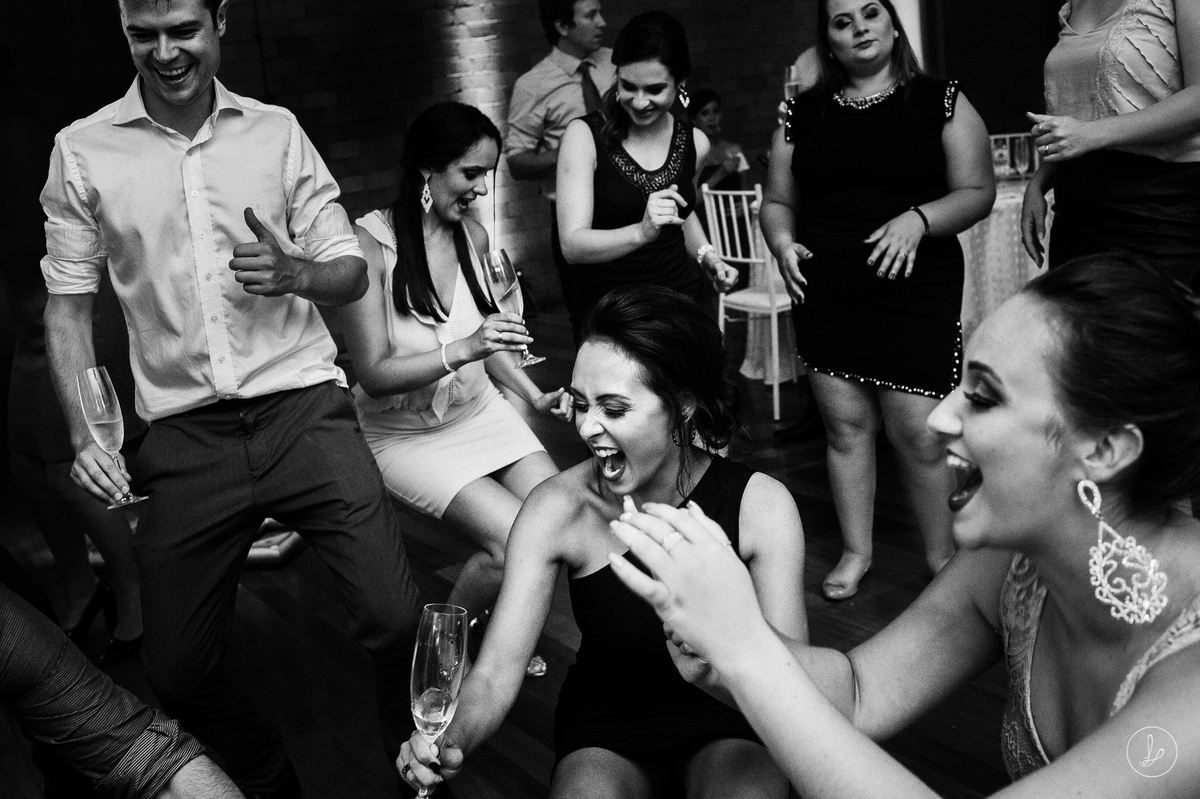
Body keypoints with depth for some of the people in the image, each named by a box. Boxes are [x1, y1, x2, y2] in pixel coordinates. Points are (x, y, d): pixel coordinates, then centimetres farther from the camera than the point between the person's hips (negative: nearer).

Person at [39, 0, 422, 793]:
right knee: (177, 669, 5)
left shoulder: (277, 131, 5)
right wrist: (85, 433, -5)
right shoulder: (82, 150, 4)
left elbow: (353, 273, 5)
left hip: (305, 409, -1)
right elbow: (68, 303, 7)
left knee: (397, 618, -11)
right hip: (185, 435, 1)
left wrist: (295, 272, -17)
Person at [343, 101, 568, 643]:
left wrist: (536, 395, 2)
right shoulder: (371, 242, -18)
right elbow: (374, 374, -19)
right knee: (513, 539, -21)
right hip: (404, 432, -5)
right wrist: (463, 351, -31)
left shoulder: (473, 235, -2)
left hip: (479, 410, 6)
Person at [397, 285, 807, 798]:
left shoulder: (760, 505, -19)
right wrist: (450, 743, -39)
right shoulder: (557, 508, -17)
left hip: (727, 722, 0)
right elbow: (495, 672, -17)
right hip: (605, 734, 1)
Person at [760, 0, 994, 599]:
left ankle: (944, 562, 15)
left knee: (919, 434, -4)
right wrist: (782, 243, -5)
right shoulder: (803, 114, 11)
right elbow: (777, 201, 16)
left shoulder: (939, 102, 3)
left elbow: (978, 192, 0)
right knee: (845, 425, 9)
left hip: (914, 295, -3)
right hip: (825, 297, 3)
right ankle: (856, 552, 24)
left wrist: (918, 219, -17)